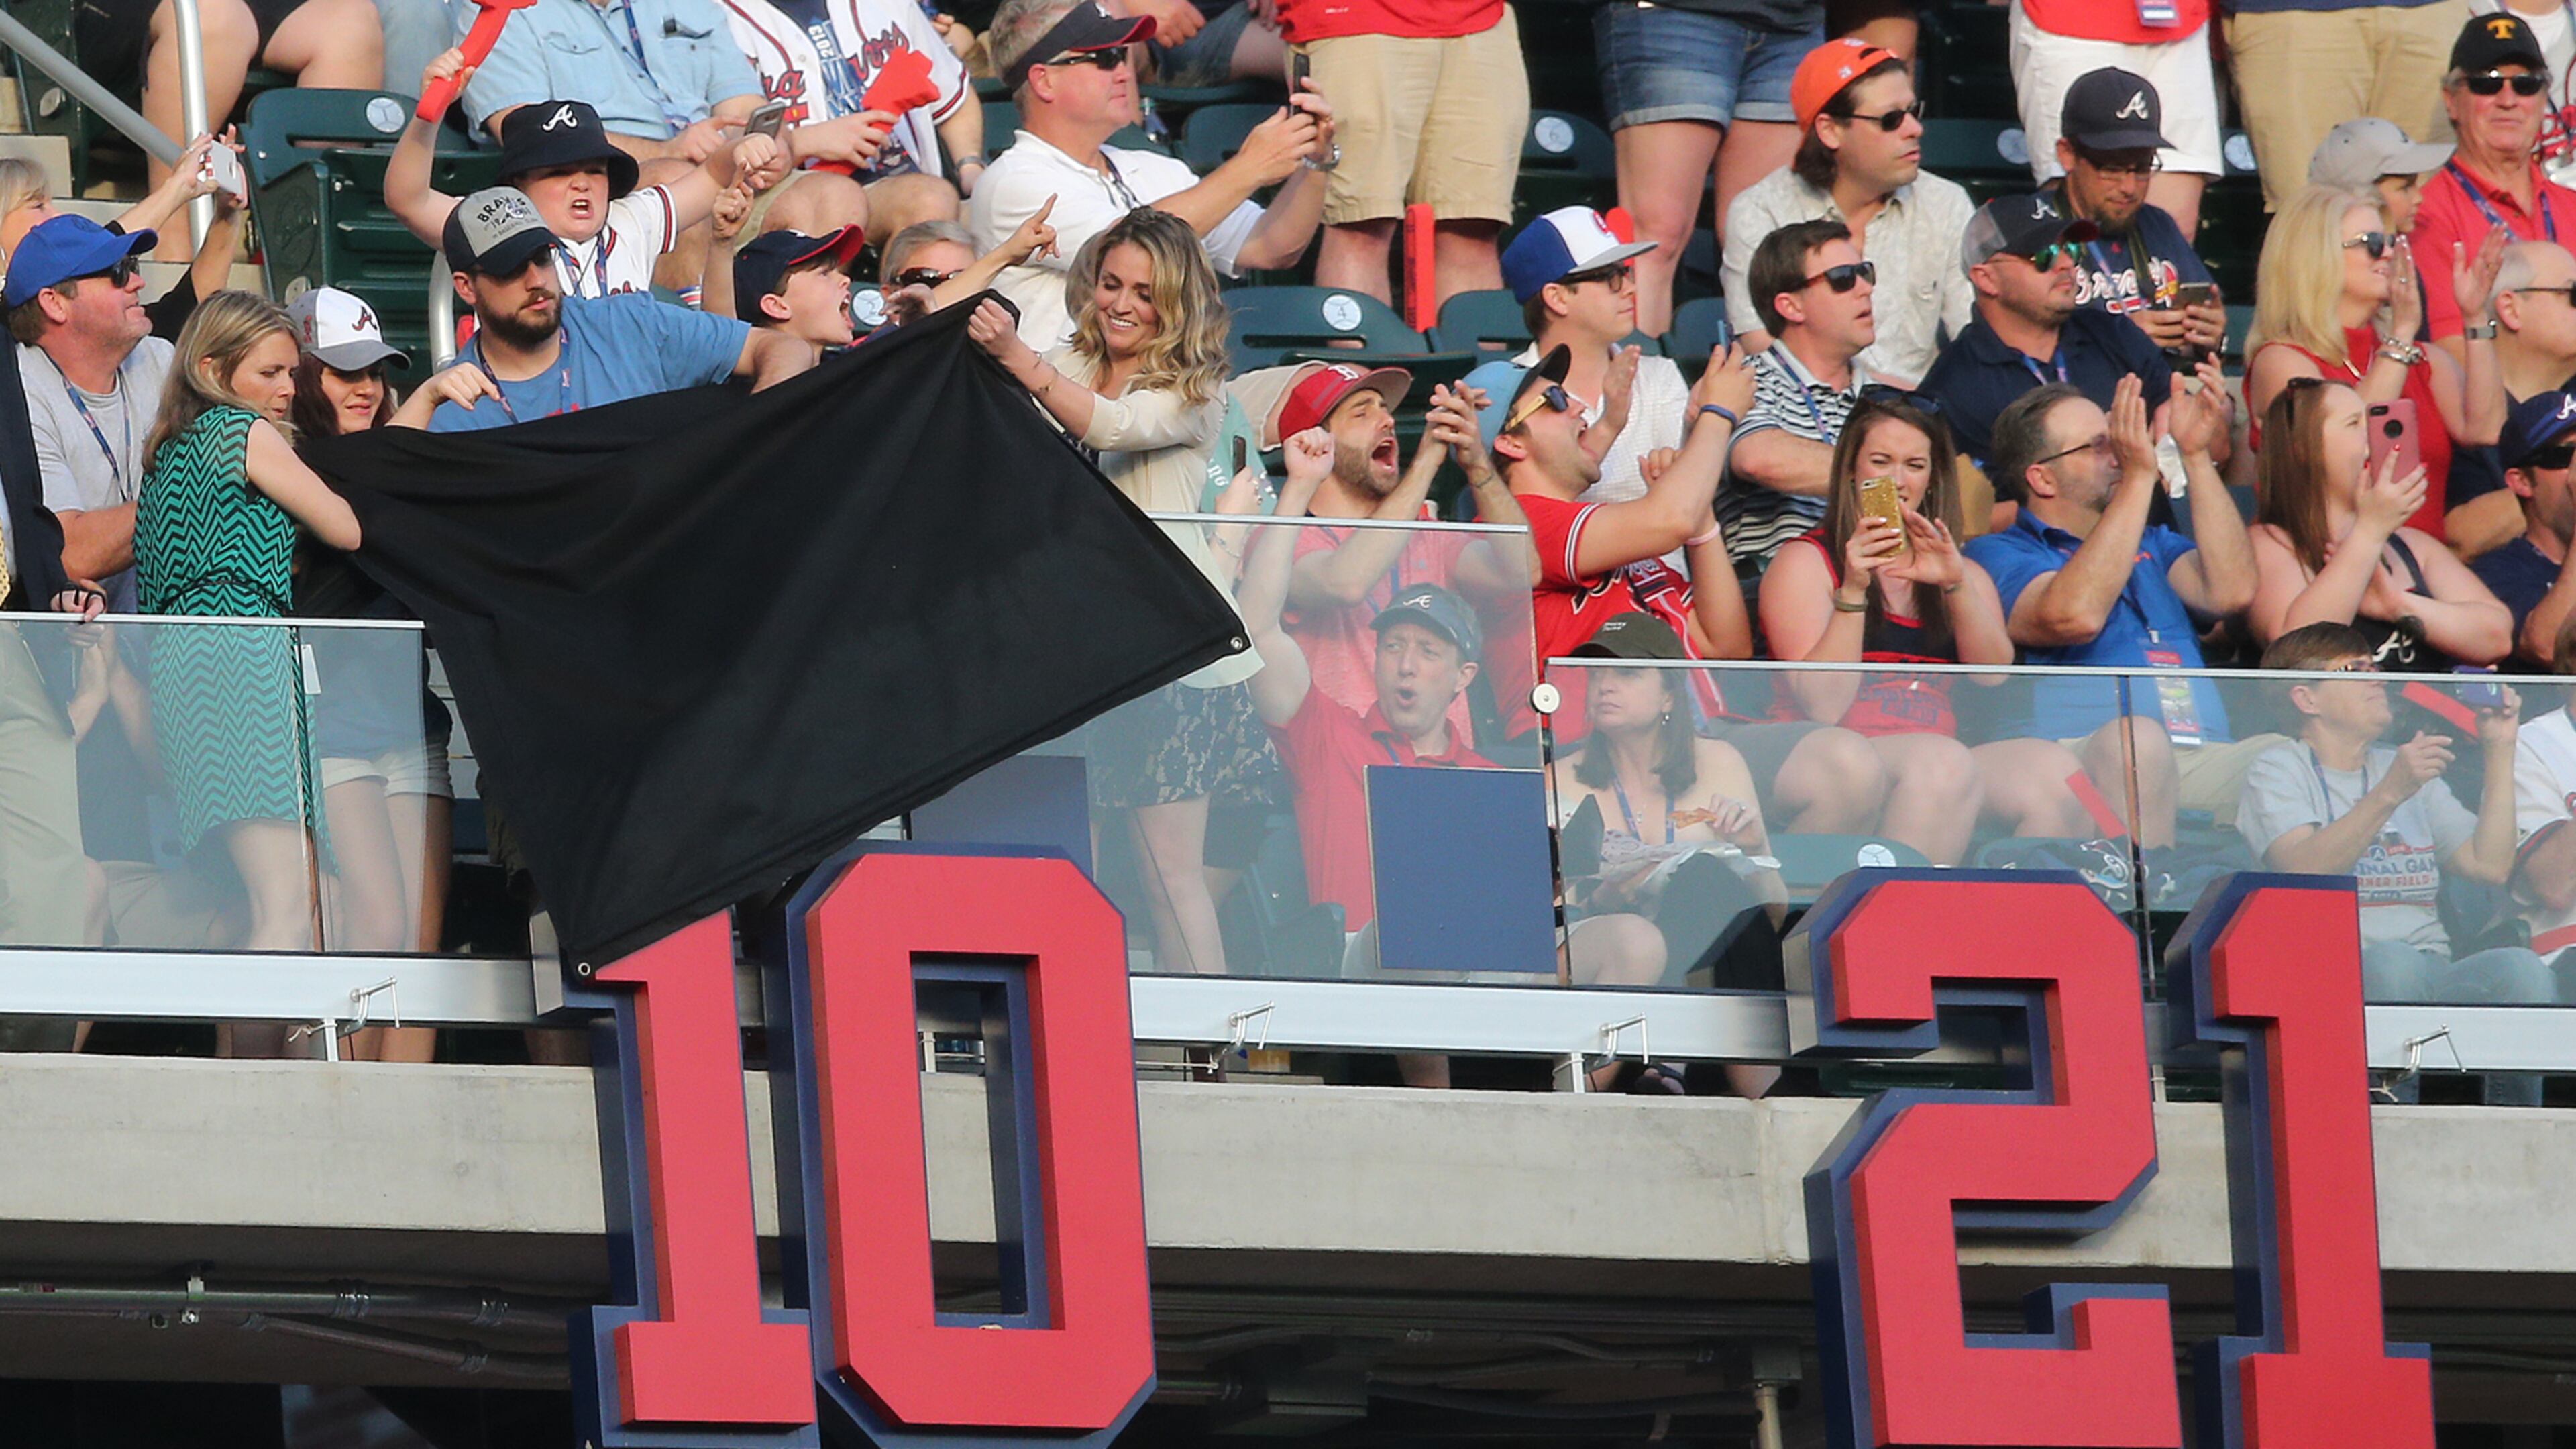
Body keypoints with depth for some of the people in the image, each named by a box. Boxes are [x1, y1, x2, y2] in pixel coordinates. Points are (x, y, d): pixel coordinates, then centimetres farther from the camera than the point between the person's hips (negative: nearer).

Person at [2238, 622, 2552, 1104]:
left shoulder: (2409, 766, 26)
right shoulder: (2278, 770, 9)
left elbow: (2490, 864, 13)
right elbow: (2304, 870, -12)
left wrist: (2500, 752, 10)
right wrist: (2389, 794, -22)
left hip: (2434, 975, 4)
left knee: (2519, 969, -27)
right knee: (2393, 961, -39)